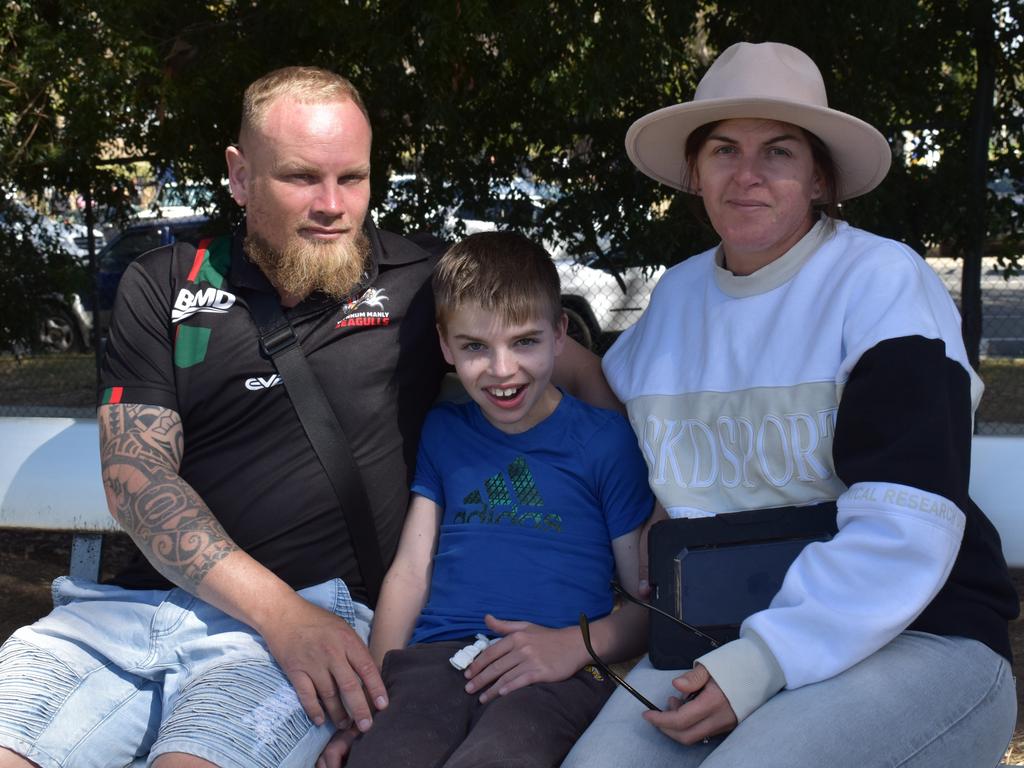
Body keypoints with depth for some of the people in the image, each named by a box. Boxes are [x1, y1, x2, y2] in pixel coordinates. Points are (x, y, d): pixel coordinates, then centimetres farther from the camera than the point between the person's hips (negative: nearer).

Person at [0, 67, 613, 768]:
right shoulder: (163, 287, 10)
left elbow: (568, 360, 16)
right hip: (144, 598, 3)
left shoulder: (419, 285, 9)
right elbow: (135, 473, 1)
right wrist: (277, 610, -12)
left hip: (319, 609, -2)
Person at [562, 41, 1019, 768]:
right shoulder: (677, 295, 9)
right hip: (717, 640, 4)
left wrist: (768, 661, -23)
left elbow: (907, 525, -17)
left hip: (915, 640, -4)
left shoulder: (882, 283, -8)